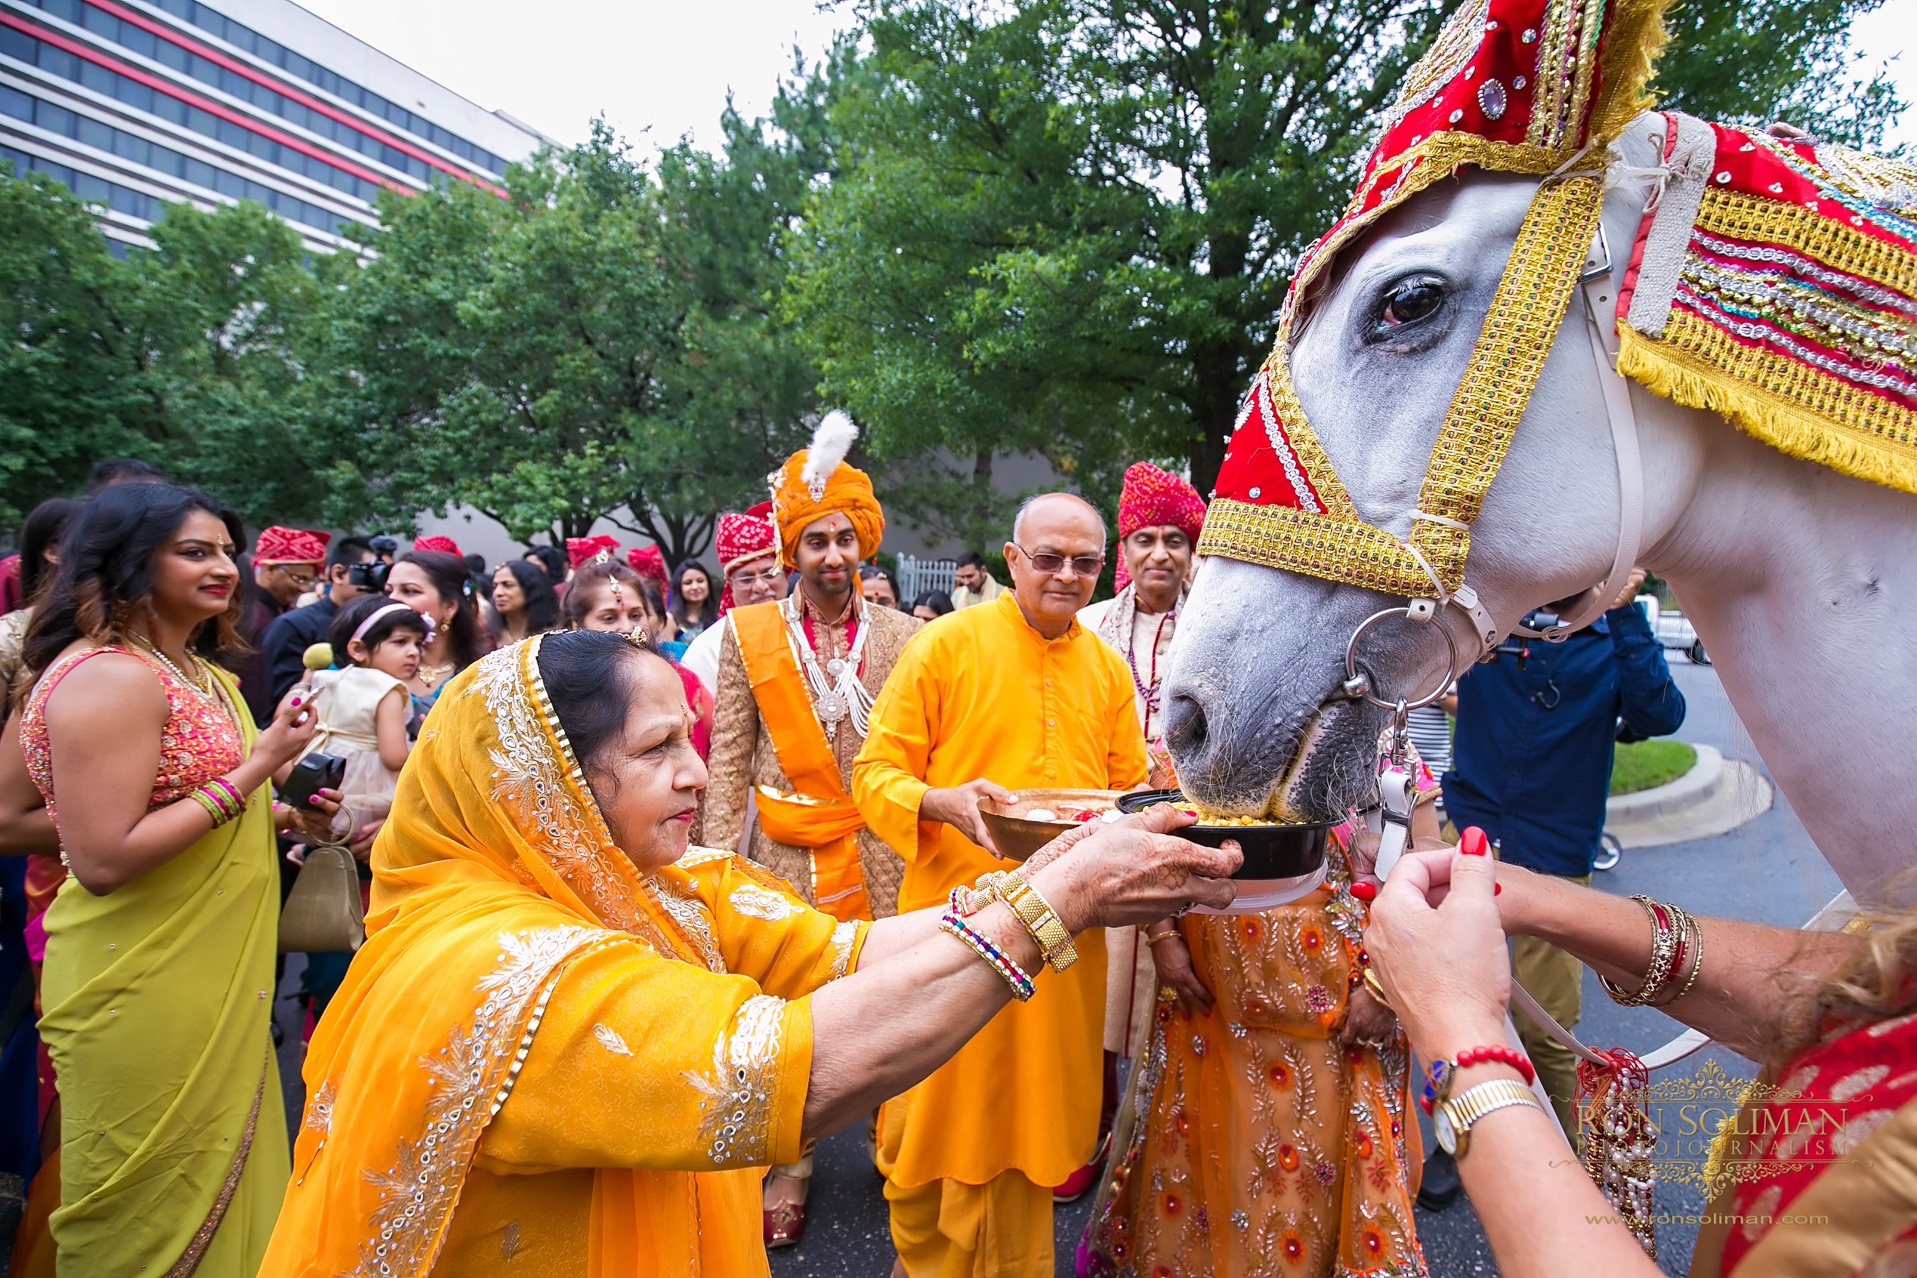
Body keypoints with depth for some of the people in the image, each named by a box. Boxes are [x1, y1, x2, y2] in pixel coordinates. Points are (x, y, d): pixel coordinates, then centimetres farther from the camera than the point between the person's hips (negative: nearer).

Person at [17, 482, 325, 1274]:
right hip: (142, 996, -9)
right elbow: (103, 859, -23)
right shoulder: (108, 677, -18)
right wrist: (254, 768, -22)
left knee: (216, 1192, 20)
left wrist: (283, 814, 6)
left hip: (208, 985, 9)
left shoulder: (196, 672, 11)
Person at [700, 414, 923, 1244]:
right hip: (784, 856, 0)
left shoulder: (903, 636, 4)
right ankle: (791, 1165, 23)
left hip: (886, 857, 1)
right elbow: (728, 761, 3)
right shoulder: (747, 634, 3)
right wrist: (721, 863, -2)